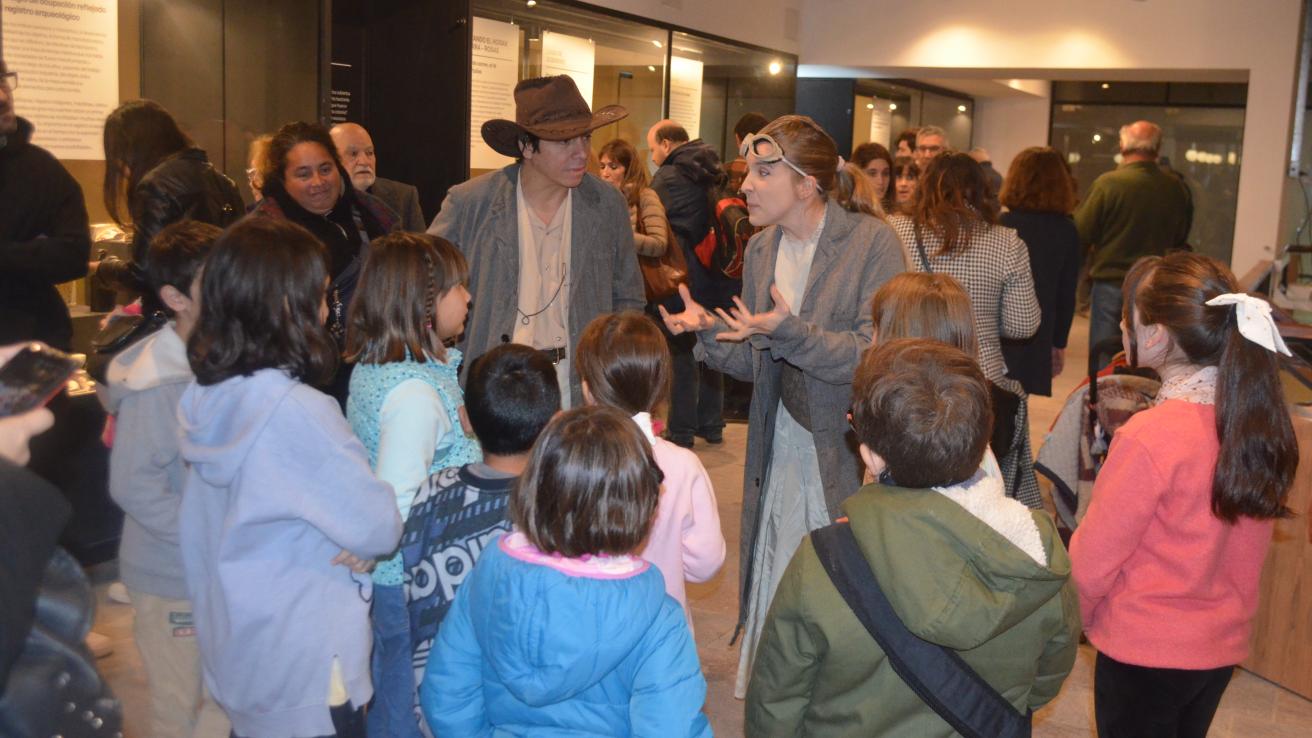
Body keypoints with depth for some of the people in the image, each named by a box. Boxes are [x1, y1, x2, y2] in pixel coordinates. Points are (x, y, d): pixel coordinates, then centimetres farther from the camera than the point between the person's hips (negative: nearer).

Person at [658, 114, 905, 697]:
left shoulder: (872, 241, -10)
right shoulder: (761, 249, 8)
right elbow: (759, 364, 10)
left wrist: (790, 332, -28)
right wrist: (708, 329, -8)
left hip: (847, 455, -5)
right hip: (778, 453, 5)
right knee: (773, 594, 11)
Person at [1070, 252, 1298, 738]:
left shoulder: (1151, 437, -25)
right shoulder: (1260, 420, -5)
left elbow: (1092, 560, -16)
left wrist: (1075, 620, 2)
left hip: (1145, 651, -6)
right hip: (1224, 645, 6)